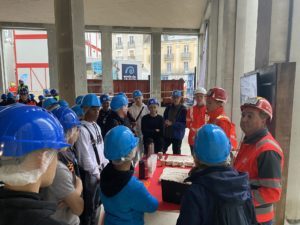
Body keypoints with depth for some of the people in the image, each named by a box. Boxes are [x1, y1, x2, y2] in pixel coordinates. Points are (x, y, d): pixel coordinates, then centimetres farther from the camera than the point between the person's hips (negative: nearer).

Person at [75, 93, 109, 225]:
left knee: (95, 204, 24)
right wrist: (96, 173, -13)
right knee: (88, 206, 11)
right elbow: (85, 156, -21)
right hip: (89, 174, -8)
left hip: (99, 171, 8)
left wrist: (106, 166, 7)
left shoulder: (96, 126, 7)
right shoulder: (82, 129, -21)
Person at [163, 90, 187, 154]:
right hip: (167, 134, 4)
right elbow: (164, 118, 13)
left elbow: (184, 124, -13)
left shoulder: (183, 109, -10)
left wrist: (172, 123, -19)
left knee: (176, 153, 8)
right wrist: (166, 122, -10)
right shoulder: (168, 108, 4)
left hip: (177, 135, -4)